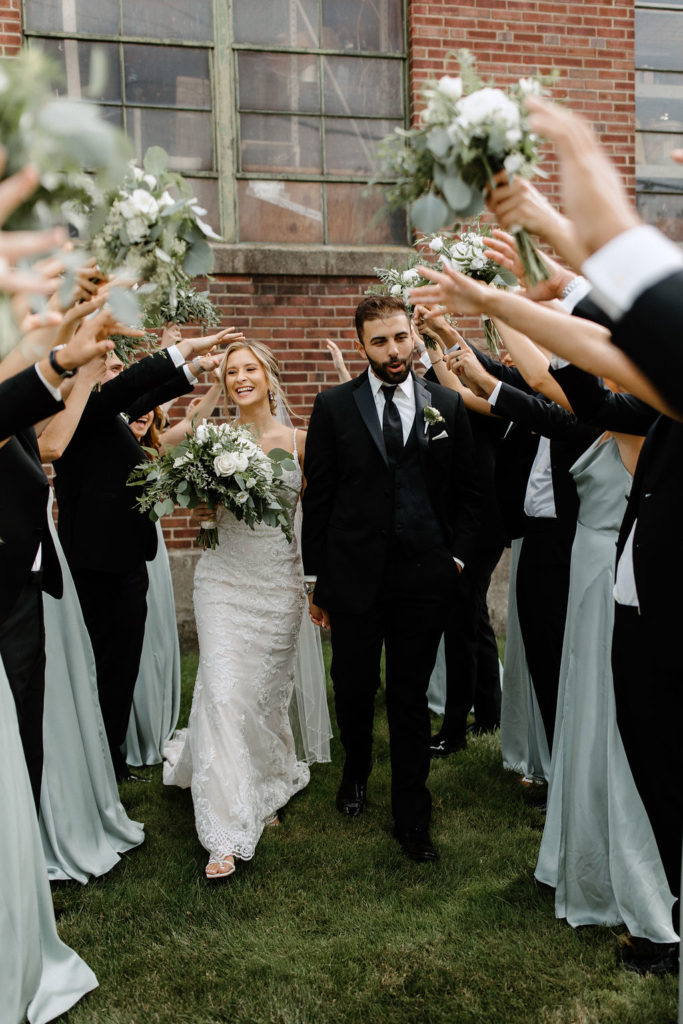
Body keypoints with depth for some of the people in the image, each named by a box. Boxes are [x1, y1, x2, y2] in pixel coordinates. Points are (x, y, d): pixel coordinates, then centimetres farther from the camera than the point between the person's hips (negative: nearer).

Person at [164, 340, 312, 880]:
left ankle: (264, 789, 37)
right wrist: (205, 506, -11)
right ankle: (228, 832, 0)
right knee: (224, 690, -8)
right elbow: (203, 504, 12)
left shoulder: (297, 440, 2)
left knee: (269, 690, 10)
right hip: (225, 576, 0)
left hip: (280, 580, 1)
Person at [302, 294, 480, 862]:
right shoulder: (334, 406, 1)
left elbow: (468, 491, 9)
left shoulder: (448, 405, 4)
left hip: (425, 578, 1)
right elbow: (318, 496, 1)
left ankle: (412, 816, 23)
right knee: (353, 688, 12)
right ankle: (356, 772, 42)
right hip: (355, 575, 0)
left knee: (411, 697, 8)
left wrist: (457, 557, 0)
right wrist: (315, 579, 0)